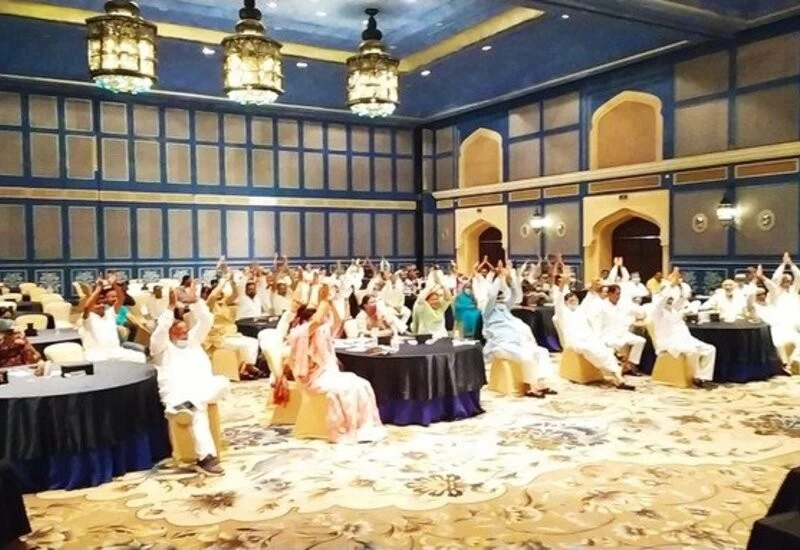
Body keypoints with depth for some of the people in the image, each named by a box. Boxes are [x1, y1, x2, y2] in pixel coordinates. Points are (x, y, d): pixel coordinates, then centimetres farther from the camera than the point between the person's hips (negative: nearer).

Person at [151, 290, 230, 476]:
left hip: (204, 388, 5)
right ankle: (206, 457, -44)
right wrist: (171, 307, -9)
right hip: (178, 392, -5)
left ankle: (190, 403, -44)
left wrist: (195, 301, 3)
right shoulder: (162, 347, 19)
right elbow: (159, 332, -4)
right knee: (198, 409, -34)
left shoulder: (193, 338, 31)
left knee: (222, 382, -29)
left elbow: (206, 321, 17)